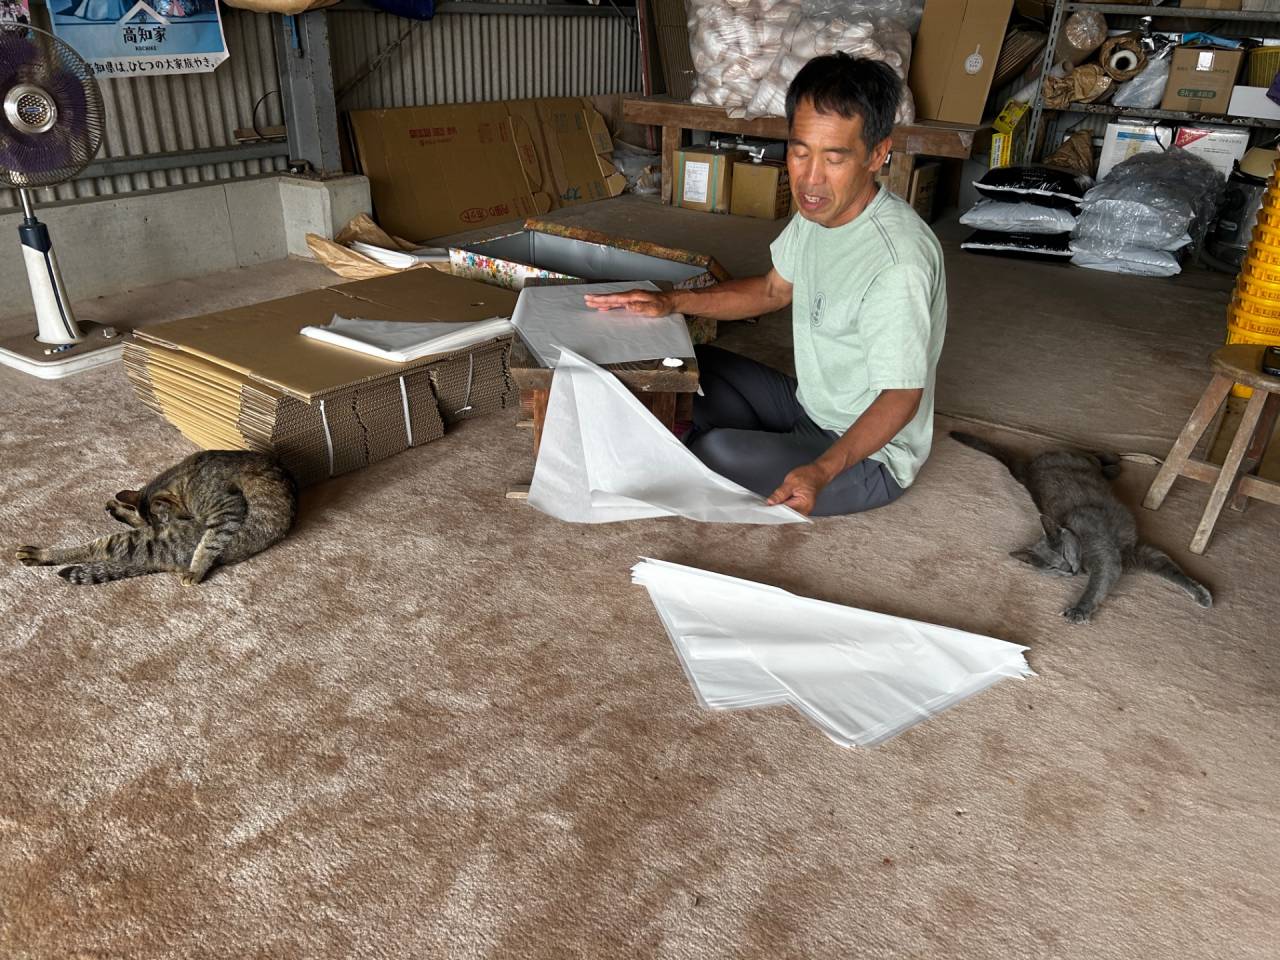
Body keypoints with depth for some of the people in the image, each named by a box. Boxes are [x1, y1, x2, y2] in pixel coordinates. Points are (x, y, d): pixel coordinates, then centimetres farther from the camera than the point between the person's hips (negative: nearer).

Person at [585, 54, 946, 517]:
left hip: (868, 456, -8)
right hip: (811, 407, 9)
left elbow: (902, 396, -26)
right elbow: (773, 290, 10)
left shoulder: (898, 263, -32)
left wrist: (821, 470, -41)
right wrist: (671, 301, -1)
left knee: (715, 454, -27)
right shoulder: (819, 208, -5)